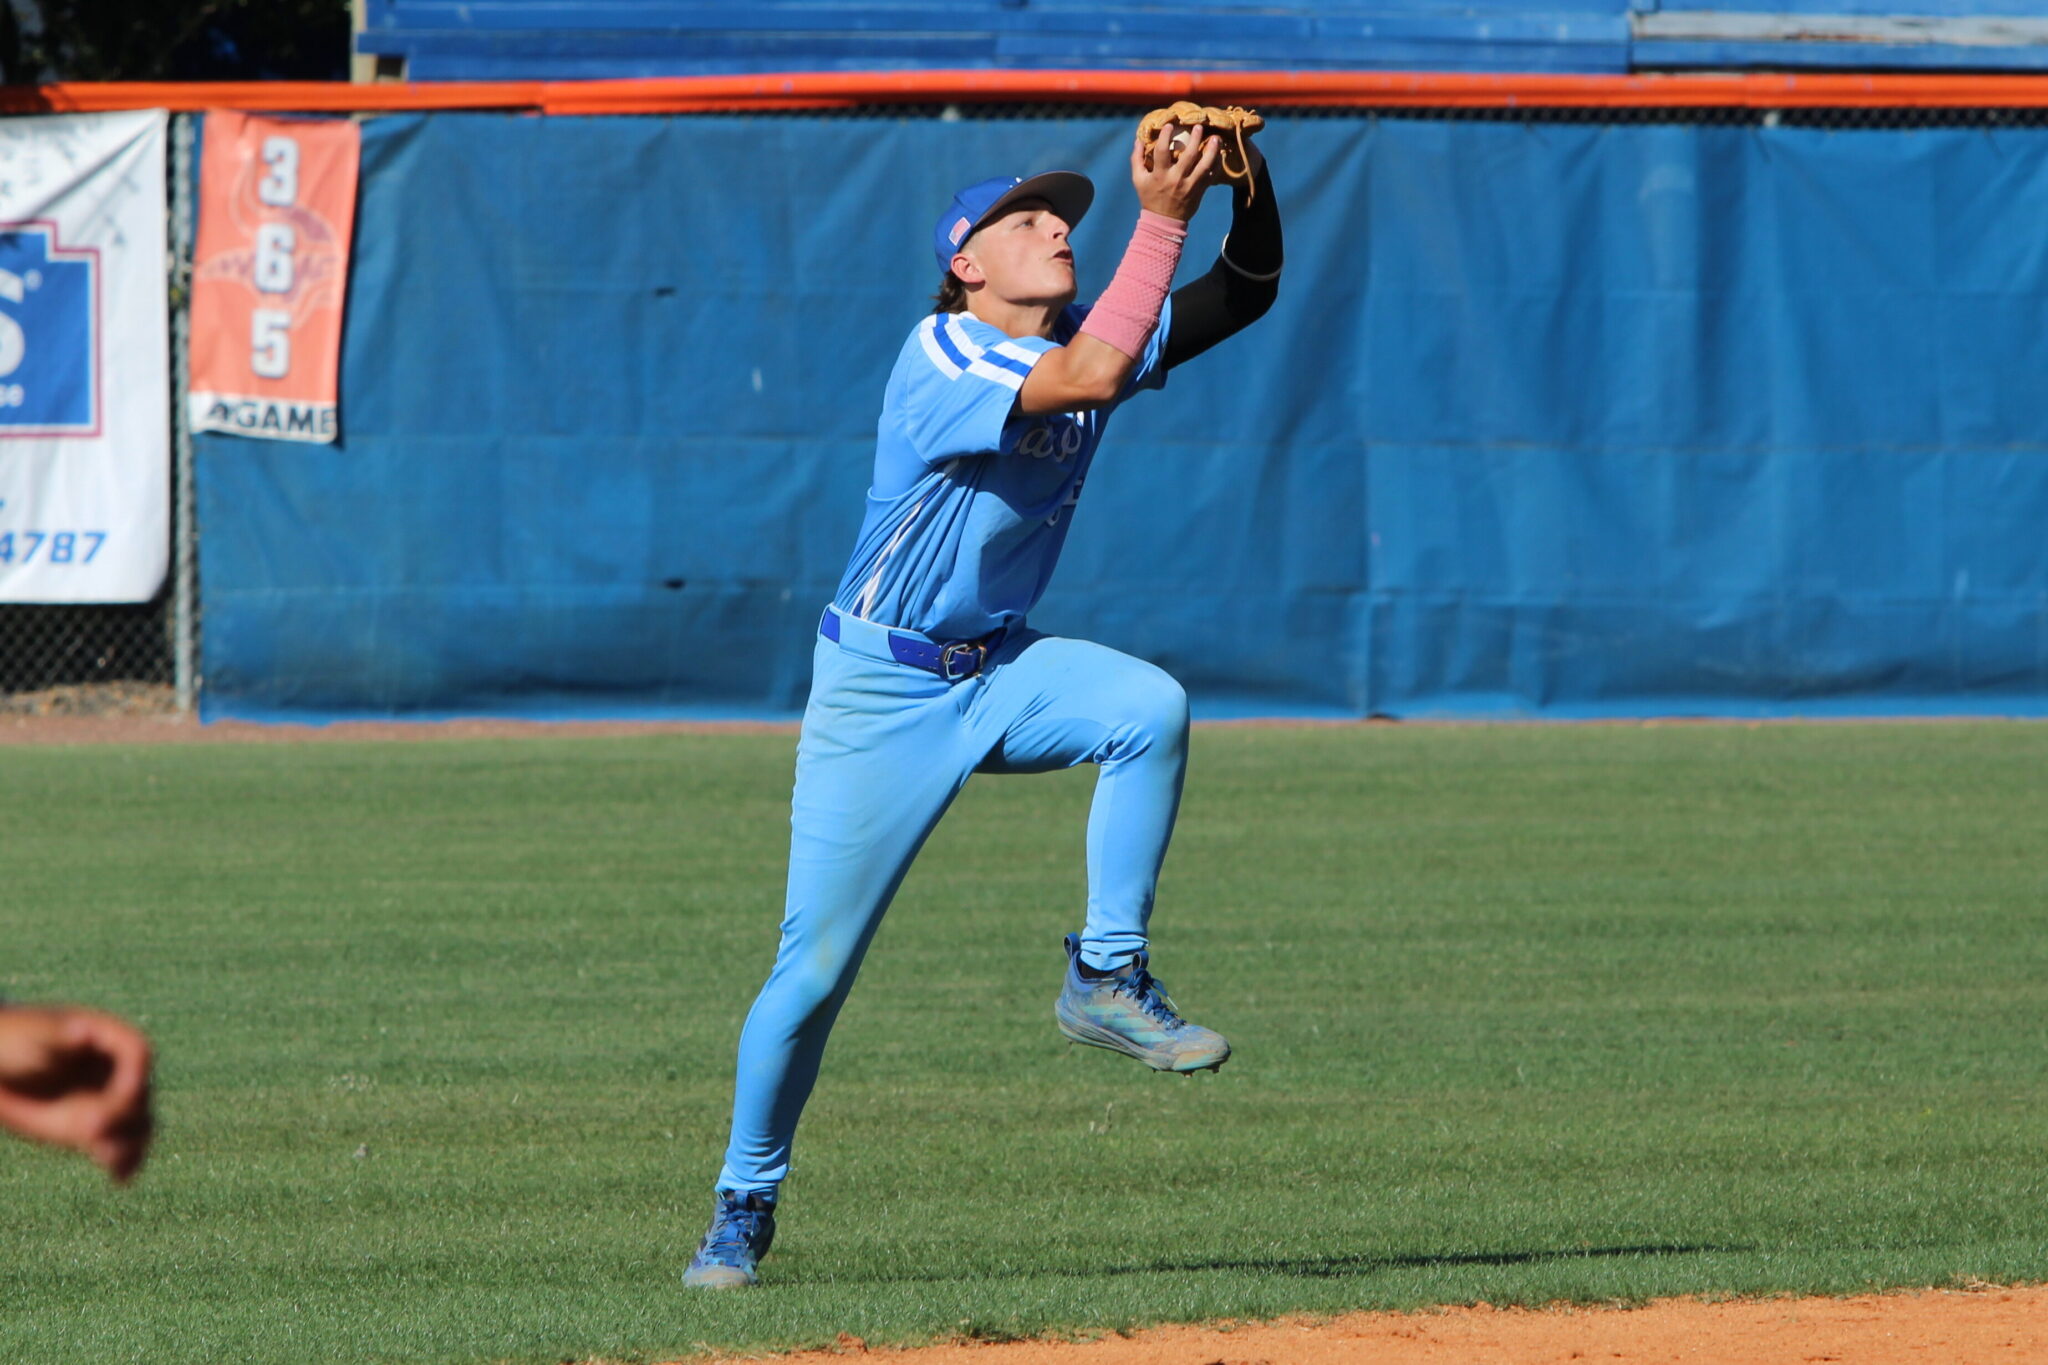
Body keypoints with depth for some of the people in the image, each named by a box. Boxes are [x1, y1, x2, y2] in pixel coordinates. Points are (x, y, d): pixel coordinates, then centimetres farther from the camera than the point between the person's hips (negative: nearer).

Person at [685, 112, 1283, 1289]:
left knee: (1152, 708, -26)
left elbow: (1244, 296, 0)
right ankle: (745, 1204, 14)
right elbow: (1088, 375, -36)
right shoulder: (943, 357, -19)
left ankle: (1108, 977, -14)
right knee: (816, 963, -5)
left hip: (1000, 671, 6)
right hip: (880, 692, -6)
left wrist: (1251, 186, -19)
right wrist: (1162, 218, -36)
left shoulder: (1084, 340, 3)